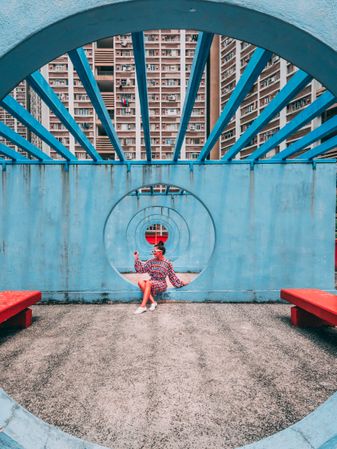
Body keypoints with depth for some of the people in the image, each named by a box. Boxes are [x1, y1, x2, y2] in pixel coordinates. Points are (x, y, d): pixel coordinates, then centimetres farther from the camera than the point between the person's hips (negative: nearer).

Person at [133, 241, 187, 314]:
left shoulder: (167, 263, -4)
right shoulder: (151, 261, 6)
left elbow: (172, 276, 6)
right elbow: (141, 268, 5)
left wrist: (181, 283, 10)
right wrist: (136, 259, -2)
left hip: (161, 284, -5)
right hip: (151, 283, 5)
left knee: (148, 282, -34)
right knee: (140, 282, -26)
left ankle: (143, 306, -35)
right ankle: (153, 302, -27)